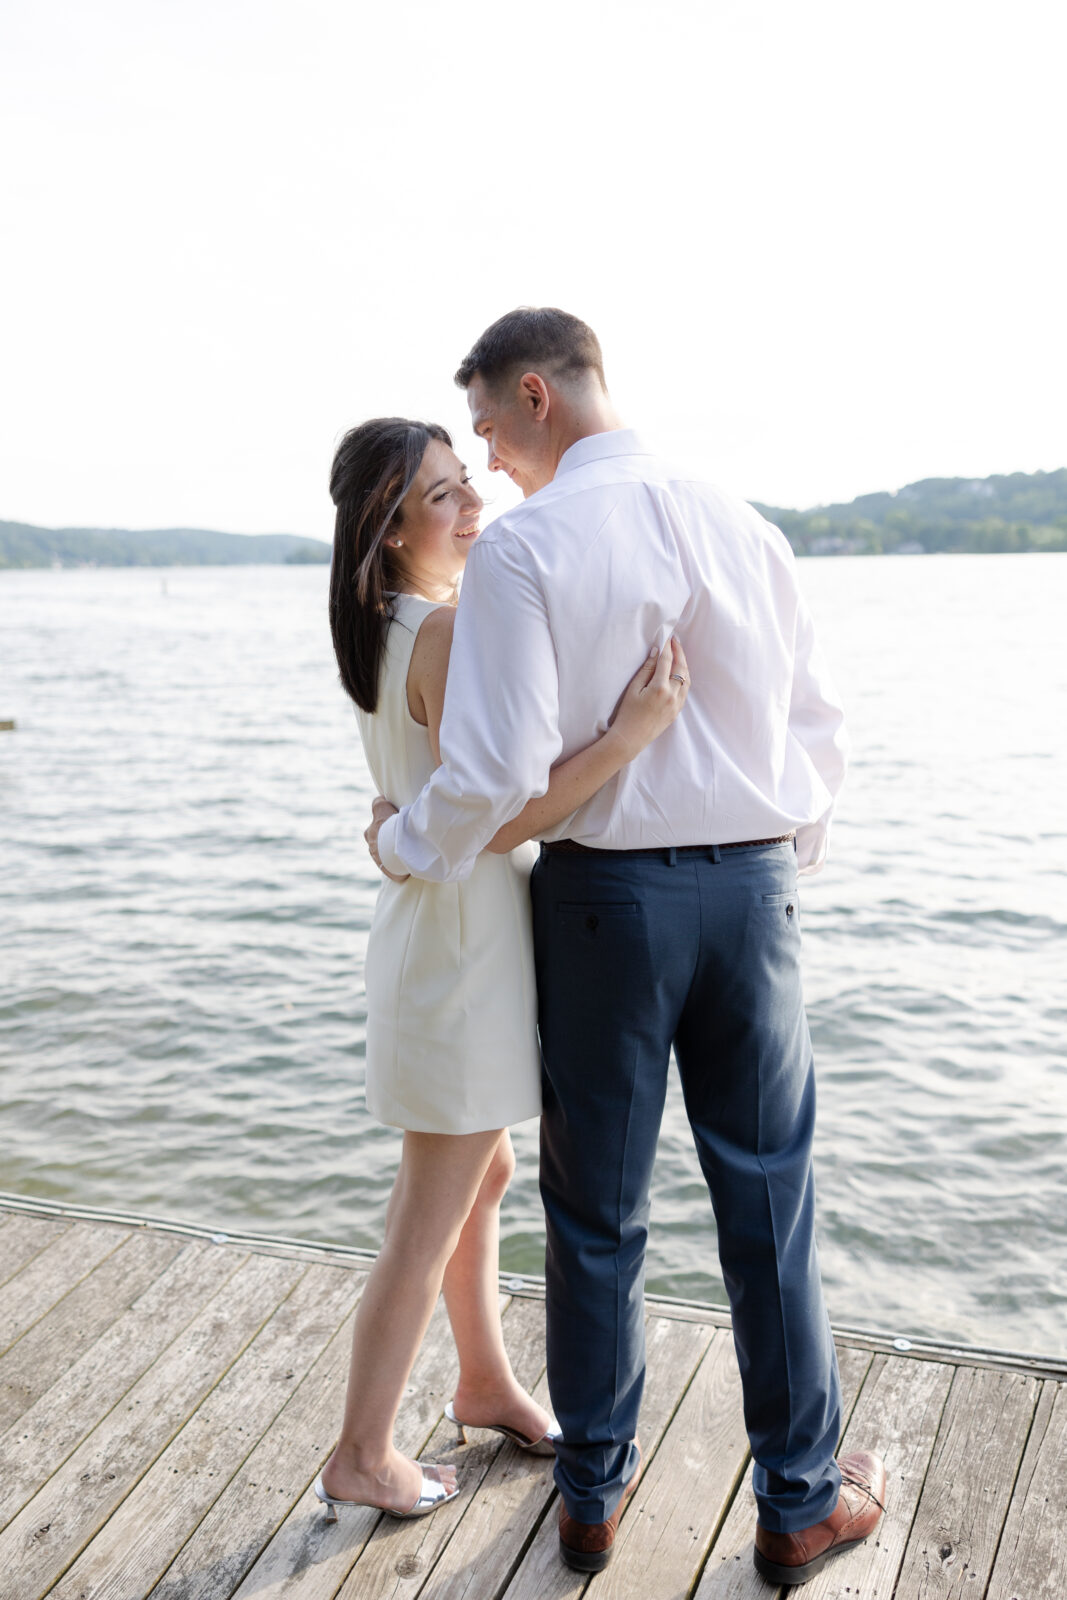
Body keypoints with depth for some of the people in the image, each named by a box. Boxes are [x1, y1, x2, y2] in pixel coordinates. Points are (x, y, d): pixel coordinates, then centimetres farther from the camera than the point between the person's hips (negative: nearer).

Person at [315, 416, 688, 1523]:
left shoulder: (387, 631, 8)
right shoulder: (449, 632, -22)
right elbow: (493, 819, -27)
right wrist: (631, 734, -31)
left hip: (440, 925, 10)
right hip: (464, 940, -10)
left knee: (483, 1177, 23)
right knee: (430, 1218, 5)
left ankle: (485, 1386, 42)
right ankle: (360, 1459, 22)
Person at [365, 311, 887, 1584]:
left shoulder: (522, 546, -12)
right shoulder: (741, 526, 3)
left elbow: (497, 769, -19)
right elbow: (818, 725, 7)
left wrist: (405, 845, 0)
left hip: (603, 892, -3)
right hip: (752, 886, 3)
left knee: (597, 1207, 13)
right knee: (767, 1203, 14)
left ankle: (594, 1491, 30)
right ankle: (800, 1502, 28)